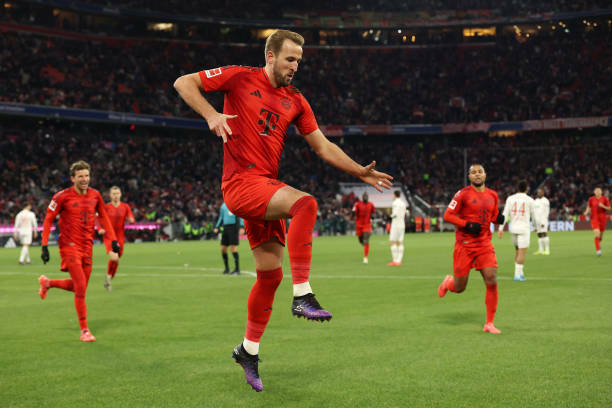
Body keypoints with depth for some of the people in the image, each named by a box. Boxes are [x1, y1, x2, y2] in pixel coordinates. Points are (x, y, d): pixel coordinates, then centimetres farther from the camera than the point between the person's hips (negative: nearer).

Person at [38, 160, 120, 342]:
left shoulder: (95, 195, 4)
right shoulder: (63, 196, -10)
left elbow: (103, 217, 17)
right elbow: (48, 220, -4)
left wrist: (113, 240, 11)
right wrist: (44, 246, -9)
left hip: (87, 246, 6)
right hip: (70, 245, -6)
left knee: (79, 287, 12)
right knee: (81, 287, -12)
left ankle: (47, 283, 40)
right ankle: (84, 330, -1)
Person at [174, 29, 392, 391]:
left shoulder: (295, 101, 14)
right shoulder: (240, 78, -1)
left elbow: (323, 147, 15)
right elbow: (183, 83, 0)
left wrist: (361, 173, 6)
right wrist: (211, 115, -16)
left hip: (266, 186, 7)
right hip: (241, 182, -7)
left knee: (271, 274, 7)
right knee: (305, 203, -31)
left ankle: (249, 350, 23)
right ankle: (302, 295, -30)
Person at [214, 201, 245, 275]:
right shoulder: (223, 205, 16)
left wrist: (242, 227, -16)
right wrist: (217, 227, 15)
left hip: (233, 226, -6)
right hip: (225, 227, 6)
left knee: (233, 247, -12)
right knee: (223, 248, 4)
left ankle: (237, 269, -5)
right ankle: (227, 268, 18)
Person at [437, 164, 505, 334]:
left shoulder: (492, 195, 9)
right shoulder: (463, 194, -7)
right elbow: (448, 215, -8)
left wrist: (499, 218, 0)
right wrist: (467, 225, -19)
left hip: (484, 244, 4)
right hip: (464, 244, -4)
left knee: (492, 281, -11)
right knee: (459, 287, 2)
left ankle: (489, 323, 0)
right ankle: (447, 282, 41)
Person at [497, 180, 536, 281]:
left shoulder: (510, 198, 2)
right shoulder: (530, 200, -4)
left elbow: (505, 214, -5)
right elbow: (533, 216, 4)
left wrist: (501, 228, -6)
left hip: (513, 227, 4)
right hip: (524, 228, -4)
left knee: (517, 250, 19)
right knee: (522, 252, -2)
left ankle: (520, 273, 20)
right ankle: (517, 275, -7)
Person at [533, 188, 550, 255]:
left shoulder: (545, 201, -3)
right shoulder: (535, 201, 17)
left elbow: (547, 212, -8)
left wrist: (543, 222, -16)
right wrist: (534, 221, 14)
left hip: (543, 220, -6)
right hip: (537, 220, 6)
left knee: (544, 234, -13)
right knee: (539, 235, 5)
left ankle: (547, 250, -14)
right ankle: (540, 250, 6)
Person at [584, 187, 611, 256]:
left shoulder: (605, 199, -1)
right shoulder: (591, 199, 0)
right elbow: (588, 207, 11)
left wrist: (603, 206, -16)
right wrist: (586, 212, -9)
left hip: (602, 218, 2)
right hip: (594, 218, -2)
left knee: (601, 235, 12)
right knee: (597, 234, -17)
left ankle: (599, 242, 48)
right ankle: (598, 250, -10)